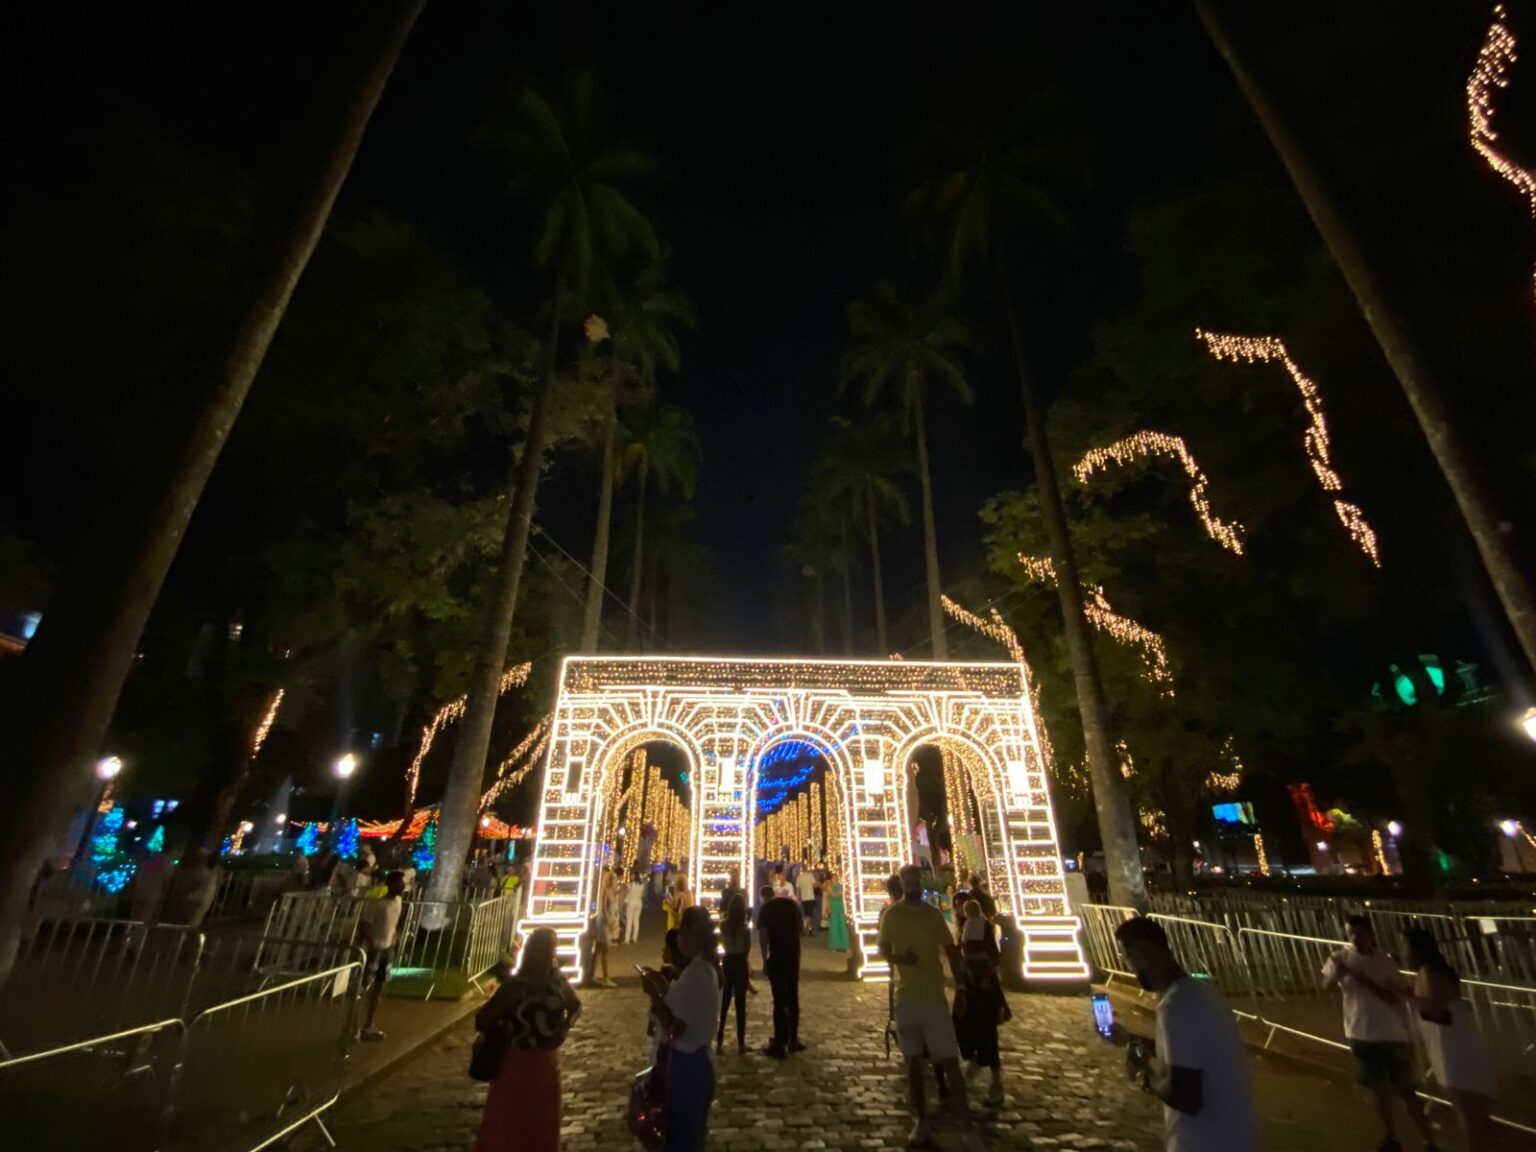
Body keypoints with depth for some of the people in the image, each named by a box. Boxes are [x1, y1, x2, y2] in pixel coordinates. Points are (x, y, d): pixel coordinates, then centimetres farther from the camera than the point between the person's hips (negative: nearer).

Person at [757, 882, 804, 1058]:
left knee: (779, 1000, 0)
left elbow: (763, 937, -12)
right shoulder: (792, 903, 6)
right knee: (793, 997, 16)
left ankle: (779, 1044, 4)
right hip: (794, 955, 5)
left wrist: (764, 960, -7)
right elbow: (800, 927, 12)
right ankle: (793, 1039, 23)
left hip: (777, 956, -5)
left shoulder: (765, 909, -6)